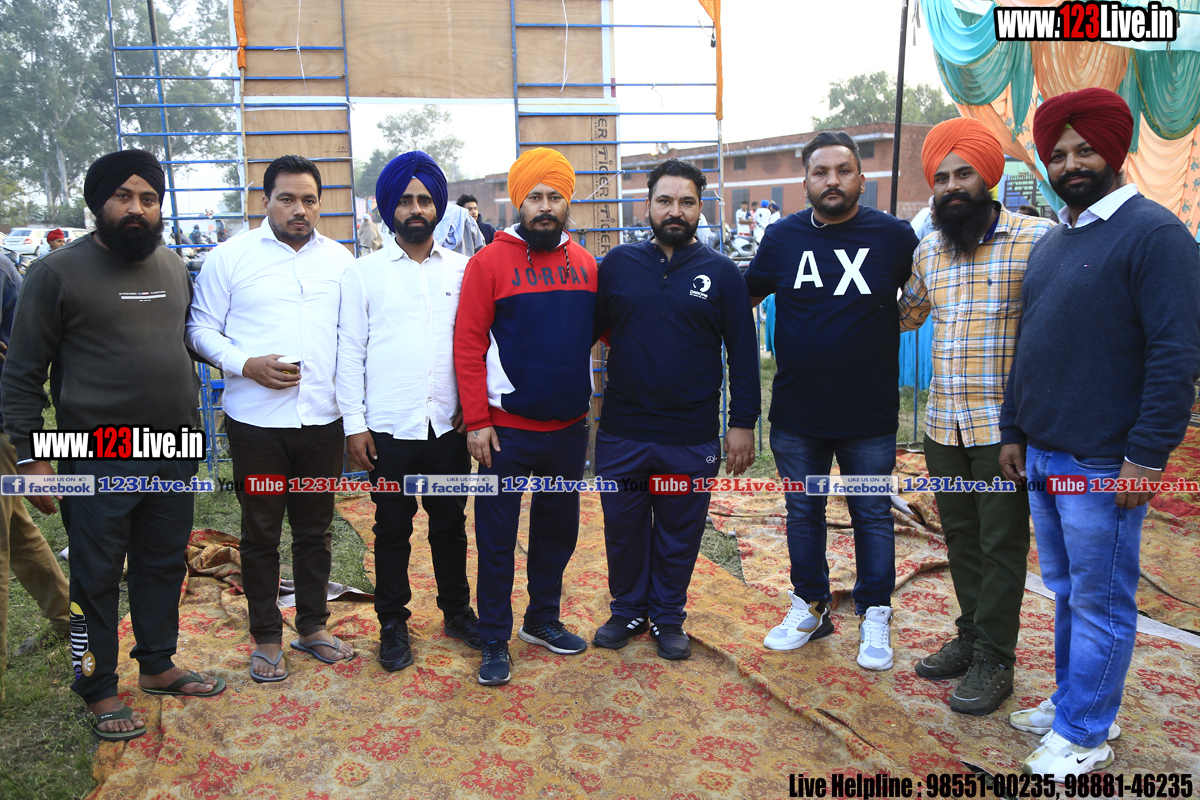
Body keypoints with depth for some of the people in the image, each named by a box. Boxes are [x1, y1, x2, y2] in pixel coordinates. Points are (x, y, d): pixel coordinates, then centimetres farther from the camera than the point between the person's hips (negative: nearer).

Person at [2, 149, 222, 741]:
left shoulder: (173, 267, 9)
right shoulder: (59, 271, -8)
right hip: (99, 461, -5)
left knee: (165, 566, 17)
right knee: (97, 578, 7)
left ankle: (157, 665, 35)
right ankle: (99, 690, 24)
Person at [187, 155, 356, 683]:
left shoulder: (339, 260, 8)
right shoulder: (230, 257, 0)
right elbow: (202, 329, 1)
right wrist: (245, 364, -15)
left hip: (323, 420, 3)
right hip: (256, 421, -2)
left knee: (315, 529, 14)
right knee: (261, 533, 9)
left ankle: (313, 626, 30)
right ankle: (266, 638, 24)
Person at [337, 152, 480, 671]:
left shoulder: (462, 270, 6)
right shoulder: (363, 273, 2)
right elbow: (350, 352, 0)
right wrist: (354, 424, -4)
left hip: (449, 425, 2)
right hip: (389, 428, -1)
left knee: (450, 523, 14)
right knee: (392, 529, 9)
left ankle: (457, 610, 31)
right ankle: (393, 623, 25)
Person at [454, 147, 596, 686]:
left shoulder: (585, 264, 6)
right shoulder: (490, 263, -7)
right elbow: (468, 346, -10)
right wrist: (477, 421, -14)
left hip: (569, 427, 5)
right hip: (507, 430, -4)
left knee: (558, 529, 17)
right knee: (497, 539, 6)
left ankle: (543, 620, 37)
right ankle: (494, 642, 21)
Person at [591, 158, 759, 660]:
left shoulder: (721, 273, -1)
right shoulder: (618, 263, 3)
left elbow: (743, 353, 0)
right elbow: (587, 331, 7)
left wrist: (742, 423, -4)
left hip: (692, 439, -1)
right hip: (621, 433, 1)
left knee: (679, 534, 12)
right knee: (623, 527, 13)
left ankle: (668, 618, 32)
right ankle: (627, 611, 35)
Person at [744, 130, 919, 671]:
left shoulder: (895, 236, -5)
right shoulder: (782, 236, 1)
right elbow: (744, 297, 13)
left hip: (869, 416, -2)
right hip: (796, 413, 2)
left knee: (873, 516, 10)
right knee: (803, 513, 15)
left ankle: (875, 616, 28)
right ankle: (810, 607, 33)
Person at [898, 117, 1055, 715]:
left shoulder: (1035, 239, -9)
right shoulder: (928, 250, 10)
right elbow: (905, 314, 25)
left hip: (1004, 428, -5)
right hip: (942, 426, 6)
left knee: (1002, 545, 5)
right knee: (960, 536, 17)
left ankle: (994, 659, 20)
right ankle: (970, 636, 33)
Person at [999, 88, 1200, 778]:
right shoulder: (1051, 242, 14)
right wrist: (1013, 430, 17)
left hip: (1104, 464, -7)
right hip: (1042, 458, 8)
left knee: (1100, 603, 5)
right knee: (1067, 592, 18)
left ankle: (1084, 735, 19)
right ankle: (1073, 702, 34)